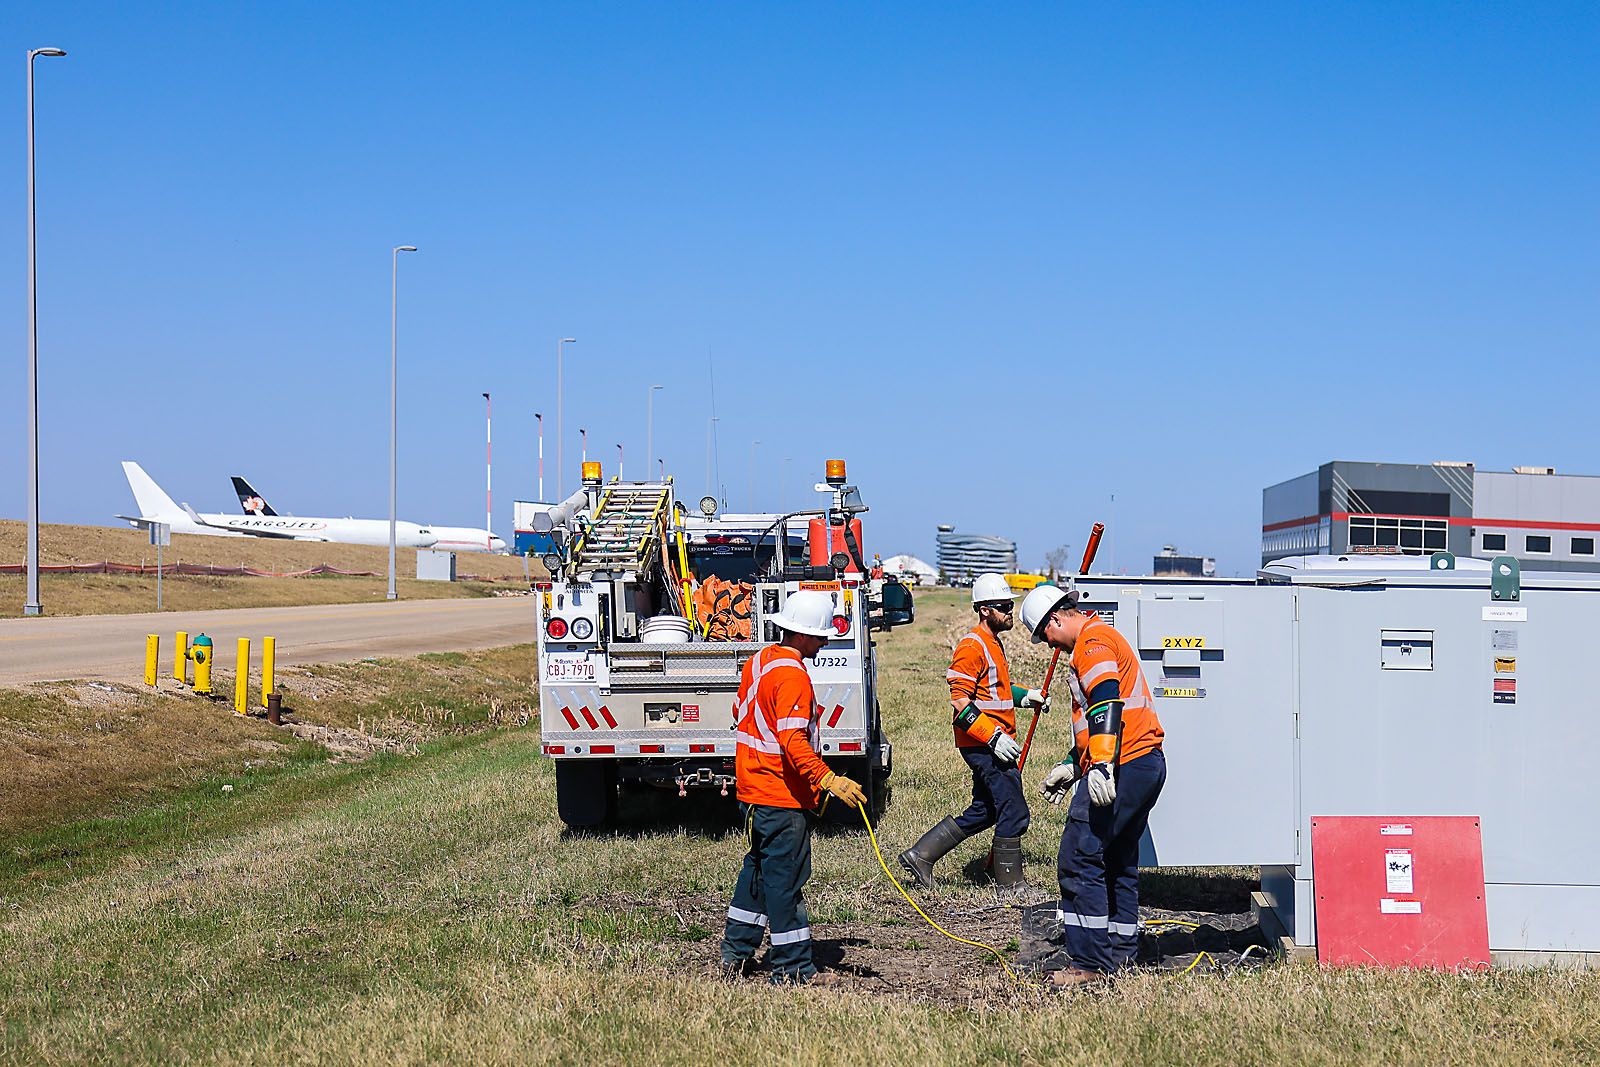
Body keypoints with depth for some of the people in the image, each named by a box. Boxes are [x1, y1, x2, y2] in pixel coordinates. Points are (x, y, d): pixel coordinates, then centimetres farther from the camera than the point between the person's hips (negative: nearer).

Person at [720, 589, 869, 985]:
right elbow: (793, 742, -29)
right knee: (786, 879, -3)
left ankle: (735, 954, 26)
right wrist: (828, 780, -32)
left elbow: (741, 713, 22)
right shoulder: (792, 676, -21)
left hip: (753, 787, 10)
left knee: (759, 870, 20)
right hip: (781, 797, -10)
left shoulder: (759, 661, 9)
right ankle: (793, 968, 3)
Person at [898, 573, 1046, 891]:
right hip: (983, 745, -10)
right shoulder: (971, 647, -15)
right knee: (1014, 813, -6)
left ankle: (920, 856, 20)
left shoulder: (993, 644, 18)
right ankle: (1010, 883, 4)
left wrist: (1025, 696, 18)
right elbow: (959, 701, -21)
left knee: (982, 812, 15)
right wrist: (994, 737, -25)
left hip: (995, 742, 10)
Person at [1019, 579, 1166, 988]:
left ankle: (1092, 964, -11)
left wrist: (1101, 766, -32)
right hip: (1147, 765, 11)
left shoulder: (1093, 641, -8)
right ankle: (1120, 955, 22)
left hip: (1120, 768, -11)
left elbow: (1106, 705, -23)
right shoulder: (1102, 638, 26)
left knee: (1079, 859, -10)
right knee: (1118, 863, 17)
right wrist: (1072, 766, 36)